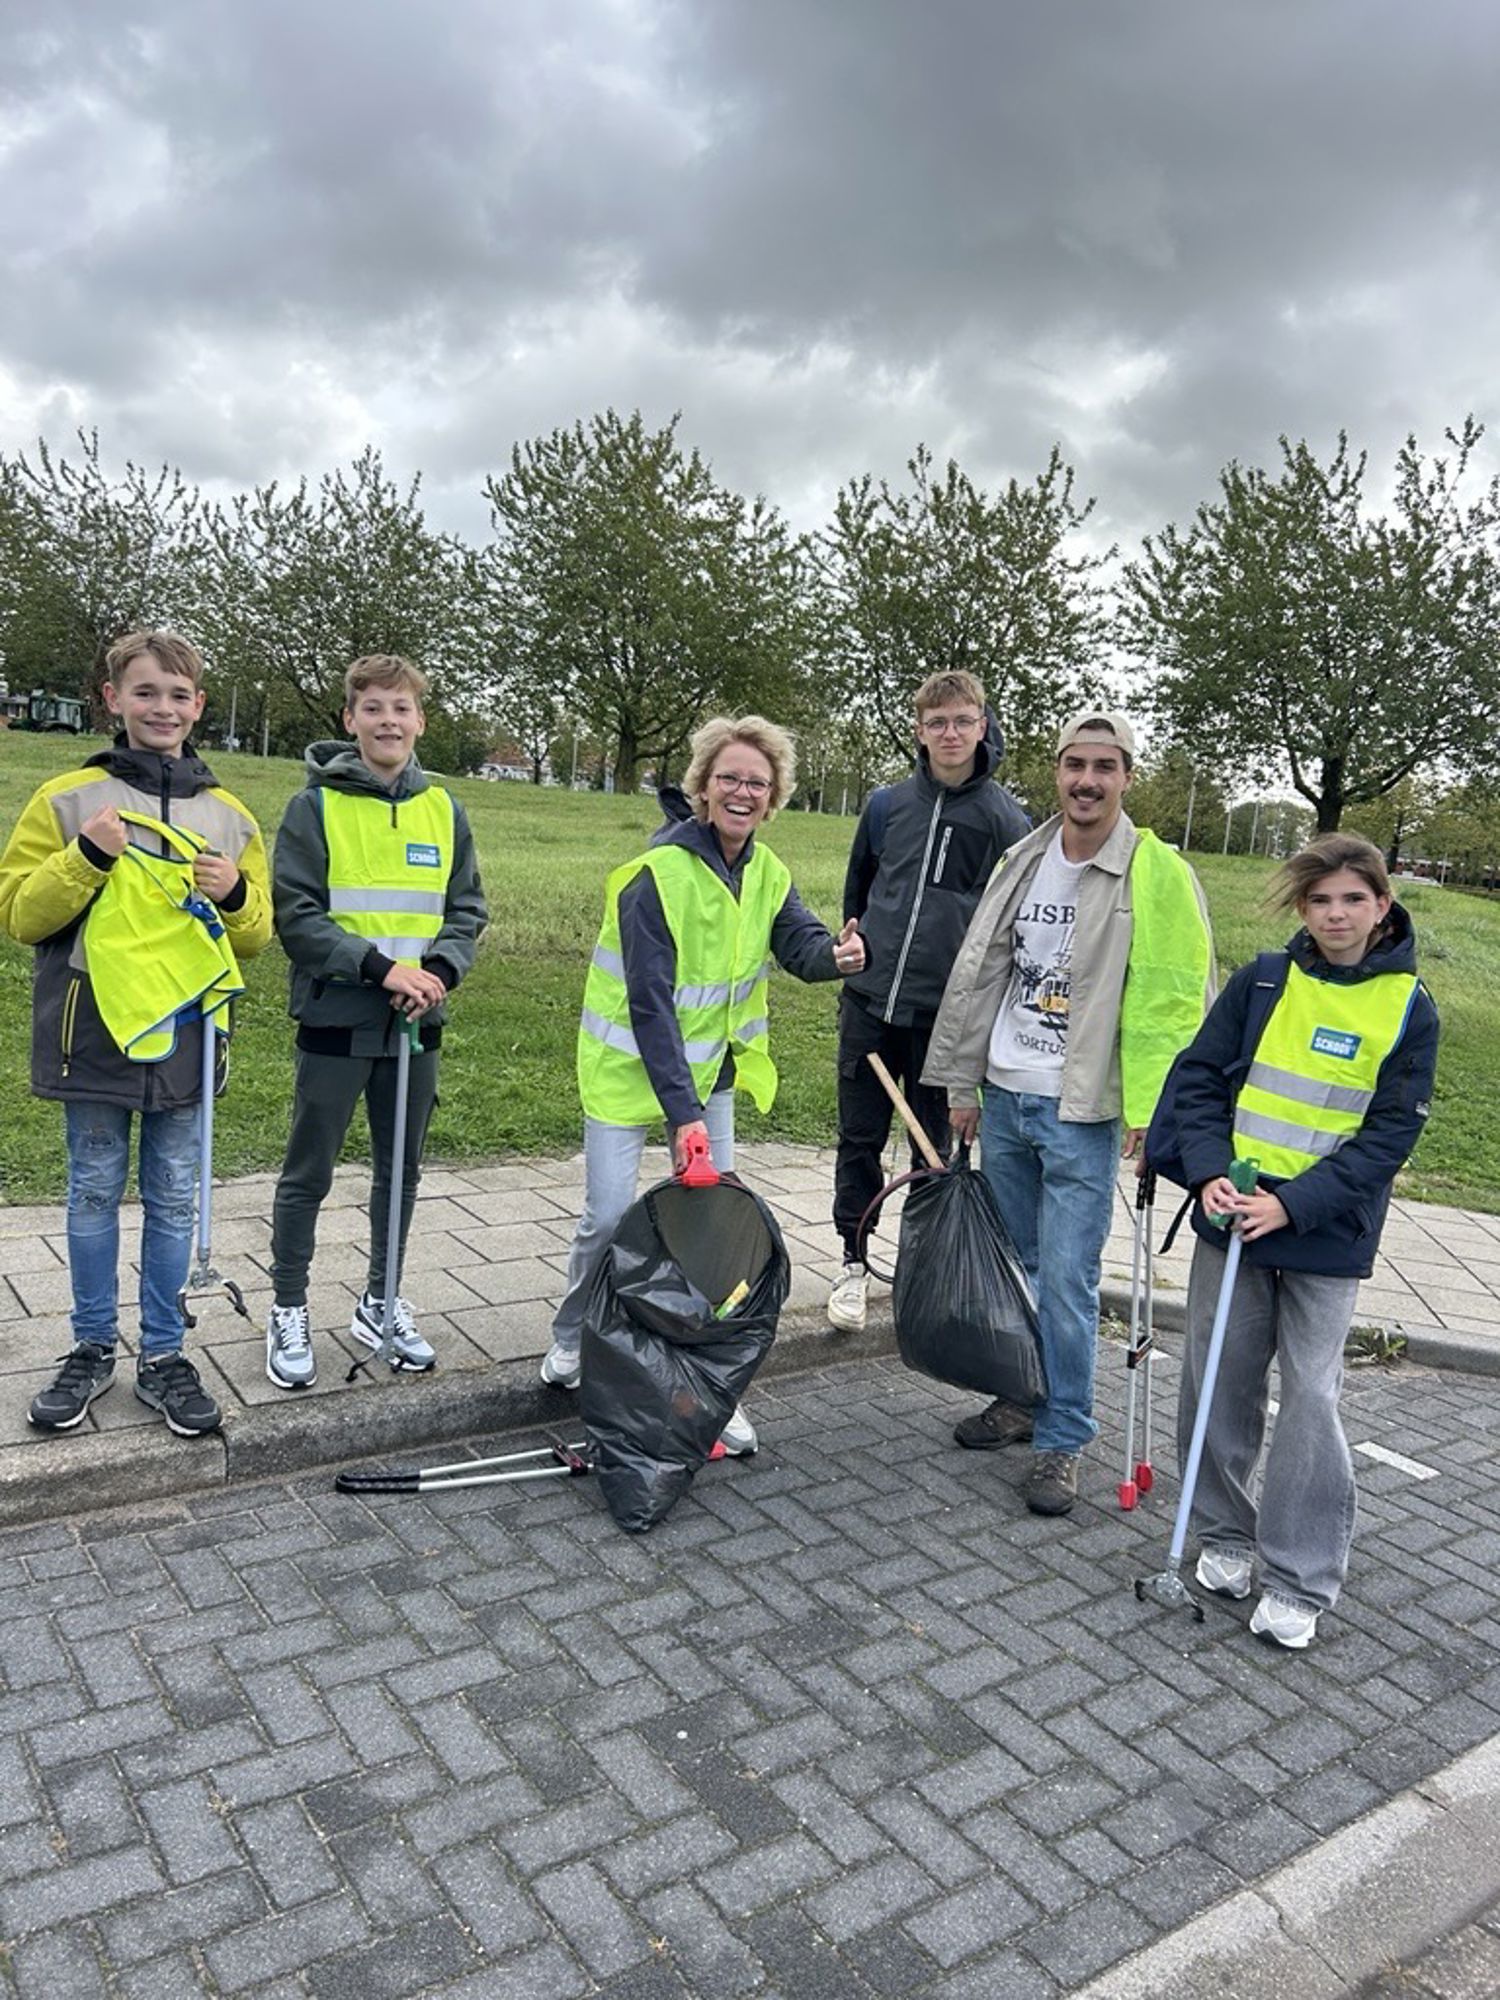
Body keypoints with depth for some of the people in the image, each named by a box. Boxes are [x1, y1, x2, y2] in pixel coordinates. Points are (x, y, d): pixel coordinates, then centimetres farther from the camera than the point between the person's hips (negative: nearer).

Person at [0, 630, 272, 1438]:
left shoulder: (228, 815, 7)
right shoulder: (67, 800, 0)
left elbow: (254, 936, 10)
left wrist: (233, 896, -11)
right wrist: (88, 857, -17)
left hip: (186, 1038, 2)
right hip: (93, 1032, -1)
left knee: (174, 1199, 9)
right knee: (95, 1194, 11)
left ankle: (163, 1356, 22)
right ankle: (92, 1348, 27)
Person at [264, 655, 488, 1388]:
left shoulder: (444, 809, 5)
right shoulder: (316, 806, -6)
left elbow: (467, 910, 7)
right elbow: (295, 914, -11)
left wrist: (439, 970, -13)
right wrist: (381, 967, -20)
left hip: (416, 1024, 4)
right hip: (336, 1021, -4)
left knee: (402, 1171, 14)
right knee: (308, 1175, 7)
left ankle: (381, 1303, 32)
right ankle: (289, 1311, 24)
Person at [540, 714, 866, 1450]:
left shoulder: (766, 871, 1)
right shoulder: (657, 873, -22)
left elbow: (799, 942, -9)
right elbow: (649, 1004, -24)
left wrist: (838, 952, -34)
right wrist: (681, 1112, -27)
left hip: (709, 1066, 6)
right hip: (630, 1065, -6)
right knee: (609, 1215, -3)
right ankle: (570, 1344, 26)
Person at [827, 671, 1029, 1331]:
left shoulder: (1005, 819, -3)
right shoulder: (887, 804, 5)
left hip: (945, 1011, -2)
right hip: (869, 1002, 3)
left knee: (933, 1145, 9)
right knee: (859, 1137, 8)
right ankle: (854, 1264, 22)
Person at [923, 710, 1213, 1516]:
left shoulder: (1158, 875, -9)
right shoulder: (1023, 862, 8)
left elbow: (1176, 1001, -11)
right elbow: (976, 974, 11)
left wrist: (1151, 1109, -16)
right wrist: (960, 1085, 11)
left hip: (1081, 1112, -6)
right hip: (1003, 1096, 6)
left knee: (1066, 1281, -3)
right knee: (1011, 1264, 16)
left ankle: (1062, 1441, 12)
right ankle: (1022, 1397, 34)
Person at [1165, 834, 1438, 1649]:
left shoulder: (1410, 1010, -4)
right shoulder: (1261, 984, -1)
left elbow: (1390, 1133, -7)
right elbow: (1199, 1076, 2)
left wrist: (1292, 1204, -17)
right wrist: (1210, 1172, -13)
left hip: (1328, 1239, -2)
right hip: (1231, 1219, 2)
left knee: (1311, 1398, 0)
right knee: (1220, 1381, 10)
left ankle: (1301, 1581, 15)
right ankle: (1226, 1536, 29)